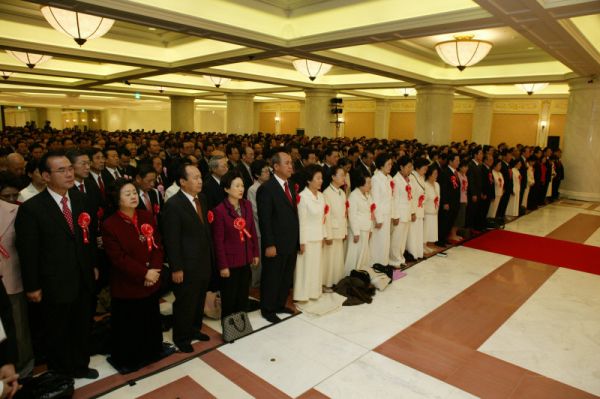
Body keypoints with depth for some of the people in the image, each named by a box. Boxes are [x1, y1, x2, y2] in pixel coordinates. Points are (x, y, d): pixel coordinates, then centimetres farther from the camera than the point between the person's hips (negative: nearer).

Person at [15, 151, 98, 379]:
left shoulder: (81, 199, 0)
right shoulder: (31, 208, -17)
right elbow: (28, 252, -12)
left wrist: (94, 265, 7)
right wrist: (32, 287, -8)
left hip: (84, 281, 5)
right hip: (55, 284, -4)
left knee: (82, 328, 21)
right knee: (57, 333, 19)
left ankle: (80, 366, 44)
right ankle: (60, 374, 42)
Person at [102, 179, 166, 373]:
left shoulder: (147, 217, 1)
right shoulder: (110, 225, -14)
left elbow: (158, 245, 0)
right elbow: (118, 257, -18)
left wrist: (154, 270, -14)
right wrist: (143, 274, -19)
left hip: (151, 282, 5)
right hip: (126, 286, -4)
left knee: (151, 320, 19)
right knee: (128, 326, 11)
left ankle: (151, 352, 39)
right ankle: (126, 359, 32)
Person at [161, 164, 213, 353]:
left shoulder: (201, 199, 4)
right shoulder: (173, 204, -18)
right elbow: (171, 240, -17)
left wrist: (211, 256, 10)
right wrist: (176, 268, -16)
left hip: (204, 261, 7)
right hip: (187, 265, -7)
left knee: (199, 301, 21)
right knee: (185, 303, 11)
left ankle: (194, 329, 42)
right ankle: (181, 337, 31)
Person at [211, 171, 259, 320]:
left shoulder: (247, 205, 0)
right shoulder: (220, 210, -17)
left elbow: (252, 230, 7)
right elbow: (218, 241, -14)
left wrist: (255, 253, 7)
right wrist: (222, 265, -13)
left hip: (246, 258, 5)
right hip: (230, 260, -5)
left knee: (243, 294, 18)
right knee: (229, 296, 11)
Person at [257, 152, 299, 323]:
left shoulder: (291, 187, 10)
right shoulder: (267, 188, -15)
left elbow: (293, 214, 11)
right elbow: (265, 219, -17)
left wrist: (297, 239, 7)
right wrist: (269, 245, -19)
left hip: (291, 243, 7)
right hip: (276, 244, -7)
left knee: (286, 277, 18)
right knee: (272, 278, 8)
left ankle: (280, 304, 36)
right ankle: (267, 309, 26)